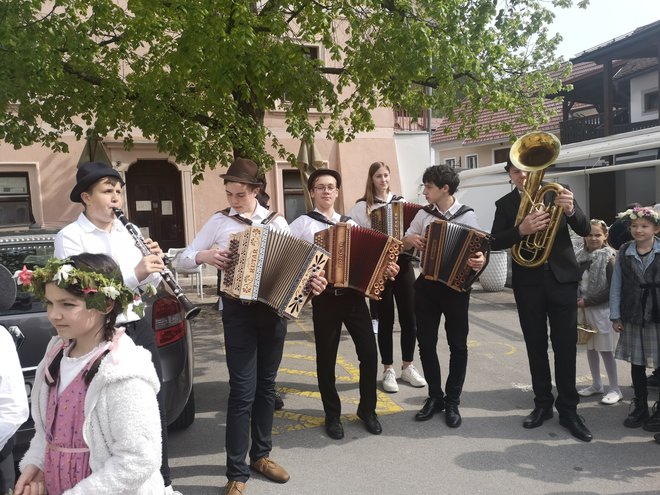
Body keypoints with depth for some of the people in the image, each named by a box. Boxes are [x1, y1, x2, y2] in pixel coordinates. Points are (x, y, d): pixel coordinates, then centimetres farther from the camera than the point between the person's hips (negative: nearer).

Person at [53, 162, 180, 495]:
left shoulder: (127, 231, 9)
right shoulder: (69, 237, -8)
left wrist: (154, 264, -8)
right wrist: (135, 273, -28)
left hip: (139, 328, 6)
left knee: (155, 406, 13)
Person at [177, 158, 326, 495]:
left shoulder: (277, 222, 4)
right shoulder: (219, 222, 0)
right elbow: (184, 259, 4)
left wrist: (311, 282, -17)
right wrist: (205, 256, -16)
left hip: (274, 309, 2)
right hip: (238, 311, -2)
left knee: (266, 384, 13)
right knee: (243, 389, -4)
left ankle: (261, 454, 31)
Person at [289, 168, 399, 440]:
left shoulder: (350, 223, 13)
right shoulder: (302, 224, 2)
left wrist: (385, 267, -4)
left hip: (354, 295, 3)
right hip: (324, 297, -3)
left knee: (369, 353, 2)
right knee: (326, 359, 7)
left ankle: (367, 408, 24)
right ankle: (332, 415, 26)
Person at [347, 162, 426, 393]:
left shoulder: (401, 201, 10)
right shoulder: (362, 206, 0)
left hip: (403, 264, 3)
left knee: (409, 318, 7)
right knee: (386, 320, 4)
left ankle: (407, 367, 23)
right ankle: (388, 370, 17)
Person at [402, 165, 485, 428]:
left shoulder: (467, 215, -4)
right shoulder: (423, 214, 5)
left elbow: (479, 250, -7)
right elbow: (403, 244, 12)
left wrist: (480, 260, -29)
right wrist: (410, 240, -10)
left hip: (456, 287, -3)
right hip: (426, 286, 3)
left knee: (458, 345, 5)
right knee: (426, 343, 7)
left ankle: (452, 401, 20)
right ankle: (435, 396, 23)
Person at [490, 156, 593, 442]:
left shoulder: (557, 193, 1)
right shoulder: (504, 204, 2)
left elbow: (585, 230, -5)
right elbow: (495, 242, -9)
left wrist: (570, 210, -26)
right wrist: (521, 230, -28)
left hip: (561, 277, -1)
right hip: (528, 282, 1)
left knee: (565, 346, 2)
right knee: (536, 346, 9)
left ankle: (568, 410, 12)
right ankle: (543, 404, 22)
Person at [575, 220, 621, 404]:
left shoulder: (609, 258, -12)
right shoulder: (581, 256, 4)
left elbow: (612, 290, -15)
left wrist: (587, 302, -16)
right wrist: (577, 300, -3)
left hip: (602, 310, -6)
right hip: (584, 309, 6)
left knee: (605, 350, 0)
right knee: (590, 348, 14)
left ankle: (615, 389, 13)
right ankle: (596, 384, 28)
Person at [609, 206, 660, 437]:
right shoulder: (624, 252, 1)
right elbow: (616, 285, 3)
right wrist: (615, 316, 1)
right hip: (633, 316, 2)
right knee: (636, 363, 12)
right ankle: (640, 407, 27)